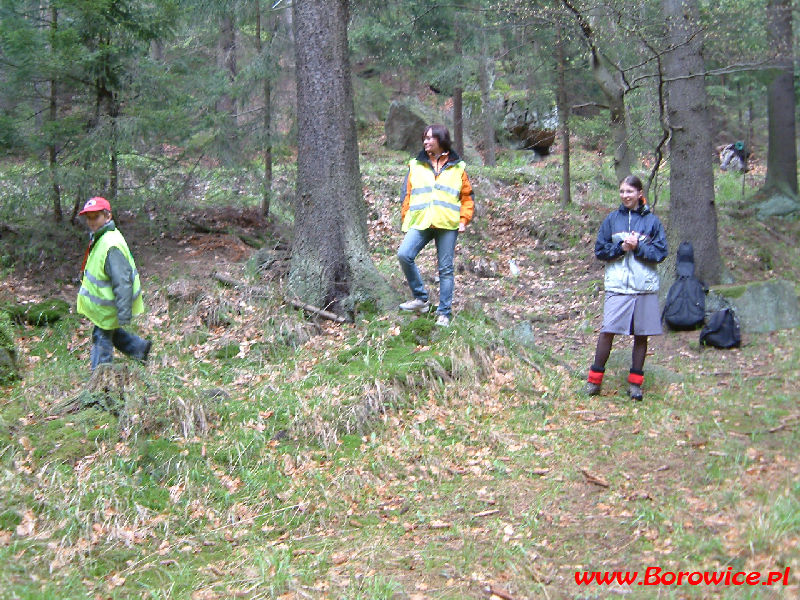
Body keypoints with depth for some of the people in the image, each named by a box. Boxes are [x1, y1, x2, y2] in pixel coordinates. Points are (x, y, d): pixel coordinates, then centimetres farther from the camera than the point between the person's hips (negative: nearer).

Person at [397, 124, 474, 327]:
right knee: (404, 254, -21)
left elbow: (467, 197, 12)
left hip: (448, 225, -1)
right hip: (420, 223, 1)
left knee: (445, 269, 1)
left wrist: (464, 220, 0)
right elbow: (407, 195, 14)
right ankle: (420, 298, -6)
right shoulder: (416, 166, 14)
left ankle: (444, 313, 11)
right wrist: (406, 220, 4)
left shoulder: (457, 167, 12)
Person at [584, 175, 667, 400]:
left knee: (641, 335, 5)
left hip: (645, 287, 0)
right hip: (617, 286, 0)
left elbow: (661, 252, 1)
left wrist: (638, 247, -13)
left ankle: (635, 382, 16)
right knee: (608, 331, -7)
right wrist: (621, 247, -10)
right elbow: (600, 250, 6)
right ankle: (595, 379, 5)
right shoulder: (612, 219, 6)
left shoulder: (652, 221, 3)